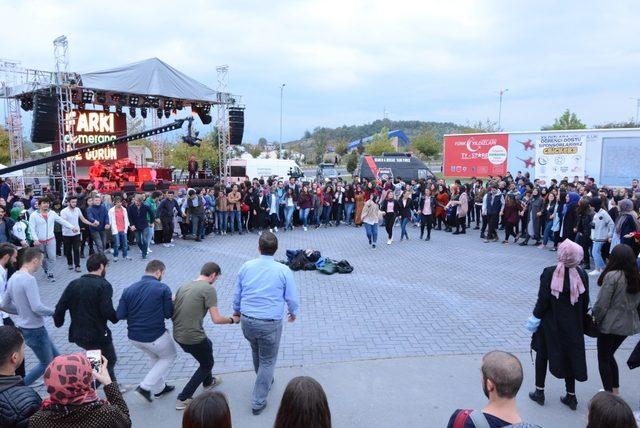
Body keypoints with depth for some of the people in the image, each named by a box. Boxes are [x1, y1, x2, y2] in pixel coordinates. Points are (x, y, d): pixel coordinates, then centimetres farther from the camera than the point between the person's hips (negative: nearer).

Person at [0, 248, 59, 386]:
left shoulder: (13, 278, 4)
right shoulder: (29, 279, -25)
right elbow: (37, 307, -30)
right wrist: (53, 312, -13)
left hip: (23, 326, 9)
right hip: (34, 329, -9)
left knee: (55, 356, 18)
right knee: (46, 363, 9)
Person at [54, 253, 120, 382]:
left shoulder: (73, 284, 4)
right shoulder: (103, 285, -15)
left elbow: (60, 307, 3)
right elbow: (107, 311, -23)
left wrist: (58, 322, 22)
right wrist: (116, 317, -2)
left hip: (78, 334, 7)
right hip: (98, 335, -7)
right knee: (109, 362, 12)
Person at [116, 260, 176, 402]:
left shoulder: (129, 289, -1)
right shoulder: (163, 289, -14)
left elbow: (120, 314, -3)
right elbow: (168, 314, -11)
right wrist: (171, 302, 8)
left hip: (134, 337, 6)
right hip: (155, 336, -6)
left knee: (155, 356, 31)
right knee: (169, 356, 21)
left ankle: (159, 388, 39)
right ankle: (145, 387, 10)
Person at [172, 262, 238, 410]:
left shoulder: (183, 287, 7)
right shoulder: (209, 289, -14)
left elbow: (172, 312, 10)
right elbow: (216, 319, -17)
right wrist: (232, 320, 1)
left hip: (177, 335, 7)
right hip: (194, 337, -7)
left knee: (207, 346, 32)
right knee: (207, 364, 19)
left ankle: (208, 381, 51)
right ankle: (183, 399, 17)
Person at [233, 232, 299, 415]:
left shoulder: (246, 266, -2)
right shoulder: (284, 270, -10)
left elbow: (237, 293, 9)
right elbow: (292, 298, -1)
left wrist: (236, 311, 28)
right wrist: (293, 312, 20)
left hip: (247, 320, 4)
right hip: (270, 323, -4)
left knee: (256, 351, 29)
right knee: (268, 360, 12)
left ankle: (265, 380, 52)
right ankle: (258, 402, 18)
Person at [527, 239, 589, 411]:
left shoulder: (549, 273, -20)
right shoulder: (582, 275, -11)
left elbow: (543, 300, -15)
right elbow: (585, 304, -2)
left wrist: (535, 318, -1)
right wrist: (581, 323, 12)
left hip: (550, 324, -2)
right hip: (573, 326, 3)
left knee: (542, 355, 15)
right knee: (570, 356, 17)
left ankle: (539, 392, 24)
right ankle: (571, 396, 26)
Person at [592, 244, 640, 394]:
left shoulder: (612, 276, -19)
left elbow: (602, 303, -17)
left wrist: (595, 319, -3)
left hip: (610, 324, -7)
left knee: (603, 359, 9)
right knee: (609, 355, 23)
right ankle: (615, 391, 30)